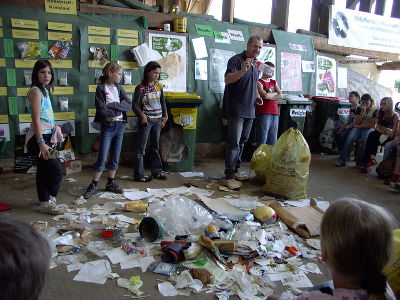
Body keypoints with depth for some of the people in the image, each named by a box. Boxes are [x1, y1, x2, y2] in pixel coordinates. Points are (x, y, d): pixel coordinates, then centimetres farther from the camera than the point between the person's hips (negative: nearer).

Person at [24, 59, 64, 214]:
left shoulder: (44, 91, 14)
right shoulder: (36, 91, -13)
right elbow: (36, 119, -18)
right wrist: (41, 142, -23)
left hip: (47, 136, 9)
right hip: (40, 137, -9)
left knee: (44, 170, 14)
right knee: (57, 170, -8)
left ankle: (45, 201, 24)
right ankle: (48, 201, 9)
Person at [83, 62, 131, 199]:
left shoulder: (119, 87, 9)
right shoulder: (101, 88, -7)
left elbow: (129, 105, -2)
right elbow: (102, 110, -17)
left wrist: (113, 105, -14)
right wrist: (119, 107, -9)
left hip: (120, 125, 5)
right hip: (107, 126, -5)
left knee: (115, 157, 11)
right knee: (102, 158, -5)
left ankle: (111, 183, 23)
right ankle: (93, 185, 6)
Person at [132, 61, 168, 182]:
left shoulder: (159, 86, 7)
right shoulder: (140, 88, -9)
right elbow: (135, 105, -8)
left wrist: (165, 116, 10)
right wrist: (142, 115, -22)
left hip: (157, 120, 6)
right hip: (146, 120, -6)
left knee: (155, 147, 14)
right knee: (141, 148, -2)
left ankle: (156, 171, 24)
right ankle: (139, 174, 5)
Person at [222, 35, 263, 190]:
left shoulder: (256, 64, 17)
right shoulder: (236, 60, -8)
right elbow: (228, 79, -23)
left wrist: (257, 96, 11)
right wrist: (243, 70, -37)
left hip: (249, 110, 8)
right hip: (236, 110, -8)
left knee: (242, 142, 13)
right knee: (234, 143, -10)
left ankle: (235, 171, 24)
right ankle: (229, 176, -5)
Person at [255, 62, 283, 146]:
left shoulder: (274, 82, 20)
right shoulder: (259, 82, 0)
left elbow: (281, 96, 9)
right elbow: (265, 95, -15)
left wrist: (269, 96, -5)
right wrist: (275, 93, 4)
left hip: (275, 113, 7)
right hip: (264, 113, -6)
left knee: (273, 141, 7)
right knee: (262, 139, -9)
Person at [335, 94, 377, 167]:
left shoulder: (375, 111, 3)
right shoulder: (359, 109, 11)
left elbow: (372, 124, -4)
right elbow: (357, 122, 2)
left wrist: (360, 126, -8)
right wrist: (363, 111, -8)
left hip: (368, 129, -2)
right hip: (358, 127, 3)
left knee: (365, 140, -36)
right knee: (350, 138, -29)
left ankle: (359, 163, -30)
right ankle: (342, 160, -30)